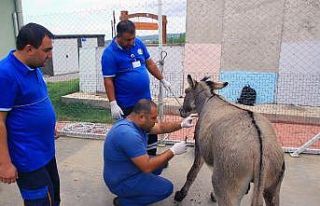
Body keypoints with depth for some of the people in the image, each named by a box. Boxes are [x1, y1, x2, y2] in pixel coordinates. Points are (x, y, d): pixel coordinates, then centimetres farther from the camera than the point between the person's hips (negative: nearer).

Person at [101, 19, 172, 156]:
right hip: (126, 104, -6)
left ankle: (152, 157, 37)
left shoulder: (138, 43, 1)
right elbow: (108, 81, -16)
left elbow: (149, 63, 13)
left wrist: (162, 80, 16)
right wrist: (113, 104, -19)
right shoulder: (110, 53, -15)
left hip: (145, 98, 6)